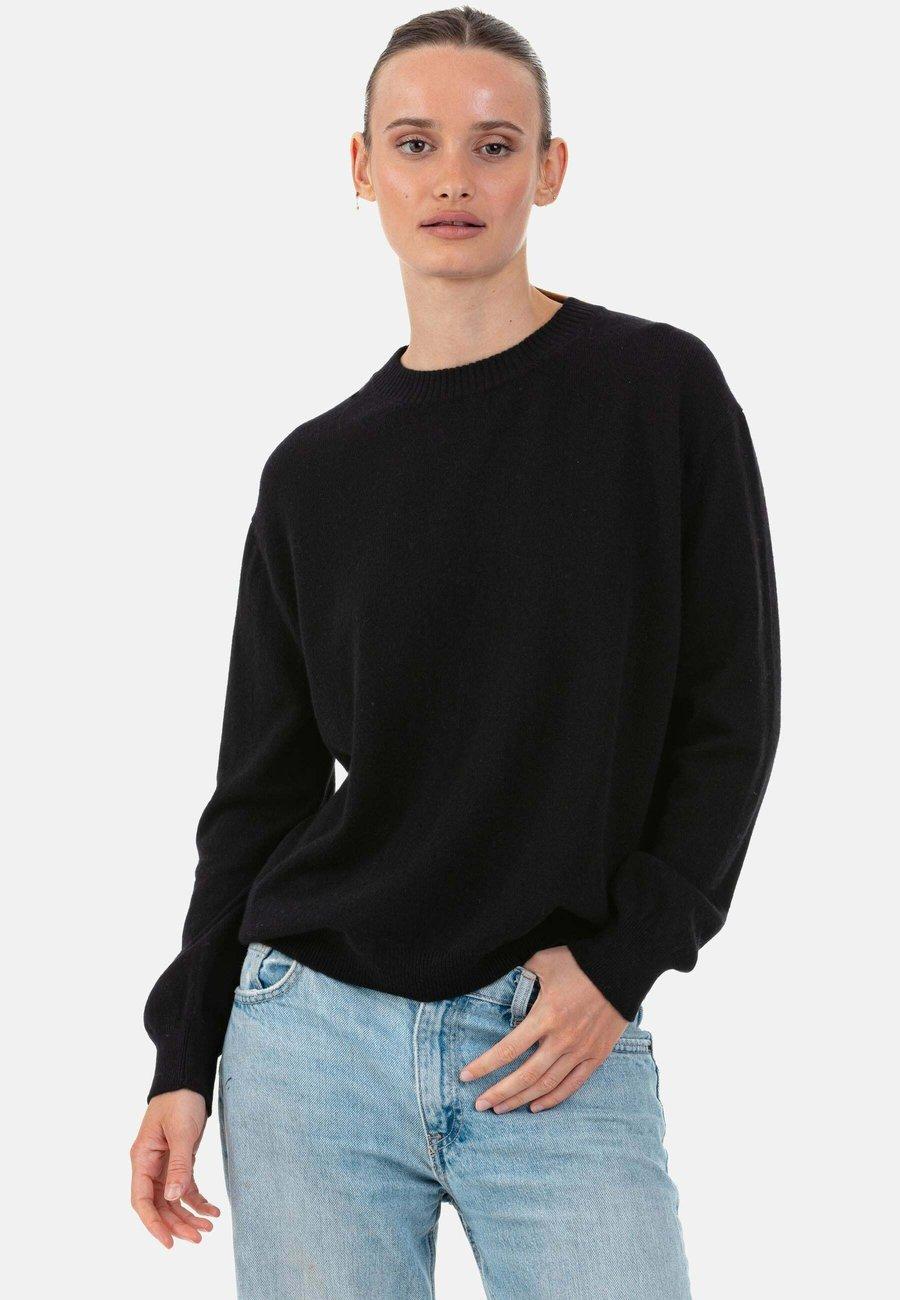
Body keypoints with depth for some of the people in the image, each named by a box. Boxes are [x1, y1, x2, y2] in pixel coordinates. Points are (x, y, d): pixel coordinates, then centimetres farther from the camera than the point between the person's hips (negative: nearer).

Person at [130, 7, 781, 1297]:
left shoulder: (660, 391, -1)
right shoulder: (316, 473, 6)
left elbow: (729, 715, 0)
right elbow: (260, 787, 11)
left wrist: (624, 956, -8)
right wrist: (185, 1056, 8)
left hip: (568, 1048, -2)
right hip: (311, 1033, 2)